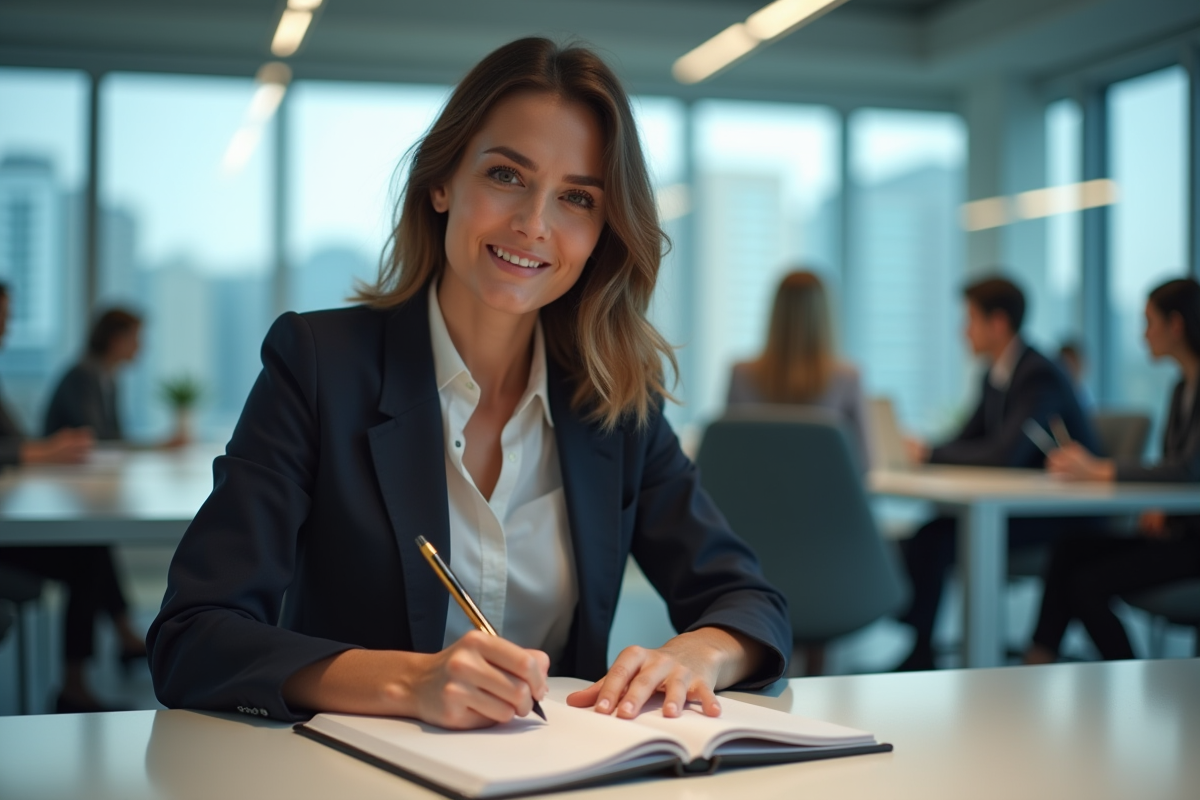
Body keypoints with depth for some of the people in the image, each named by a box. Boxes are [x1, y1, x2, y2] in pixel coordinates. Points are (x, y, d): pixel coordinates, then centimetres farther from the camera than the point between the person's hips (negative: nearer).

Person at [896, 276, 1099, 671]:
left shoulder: (1039, 378, -20)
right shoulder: (995, 376, 10)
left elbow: (1004, 453, -32)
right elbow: (964, 442, 13)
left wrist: (931, 454, -21)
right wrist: (923, 451, -7)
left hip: (1061, 513, -9)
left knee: (935, 538, -24)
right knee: (923, 533, -12)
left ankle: (915, 656, -13)